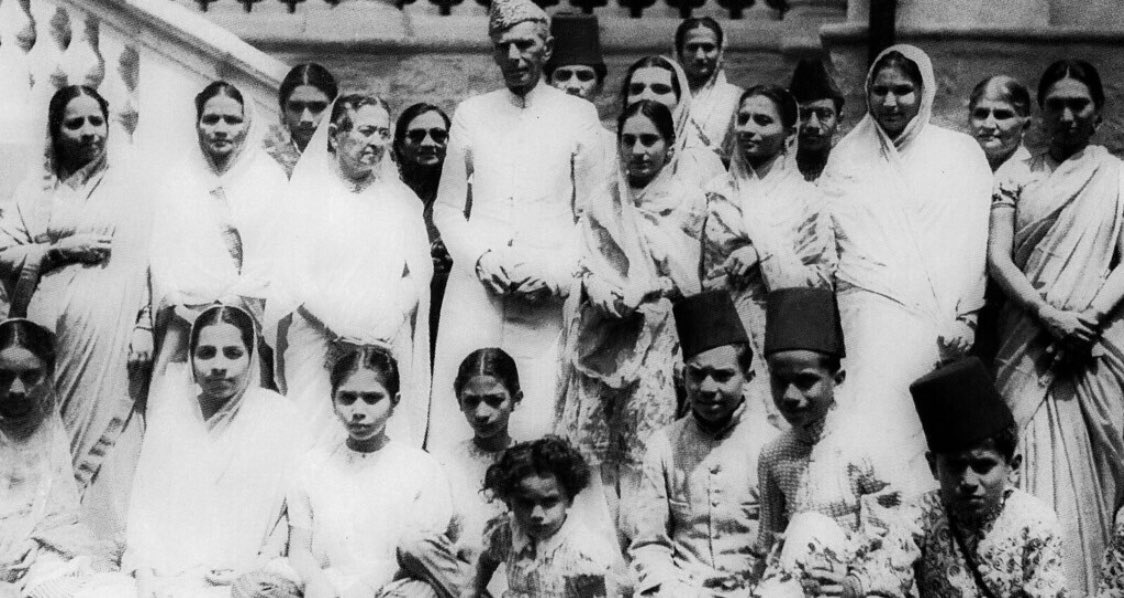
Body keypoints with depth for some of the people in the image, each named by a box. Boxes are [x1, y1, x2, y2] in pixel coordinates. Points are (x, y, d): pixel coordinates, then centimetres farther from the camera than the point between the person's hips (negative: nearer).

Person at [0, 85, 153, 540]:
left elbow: (144, 256, 1)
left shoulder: (130, 180, 10)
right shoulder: (37, 187, 18)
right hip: (44, 330, 3)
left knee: (103, 432, -8)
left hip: (107, 330, -3)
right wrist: (60, 251, -7)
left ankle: (100, 534, -4)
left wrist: (144, 324, -9)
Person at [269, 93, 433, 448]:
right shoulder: (303, 192, 6)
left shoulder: (402, 200, 15)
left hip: (385, 344, 2)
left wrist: (385, 327, -7)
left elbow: (418, 272, 8)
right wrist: (341, 328, -11)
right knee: (313, 438, -10)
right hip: (316, 337, -2)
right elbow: (292, 274, -2)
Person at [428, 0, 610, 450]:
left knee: (538, 422, -5)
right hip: (475, 291, 1)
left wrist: (556, 271, -8)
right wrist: (479, 256, -3)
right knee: (461, 418, -3)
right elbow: (446, 208, 15)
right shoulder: (470, 114, 12)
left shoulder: (579, 115, 7)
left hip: (548, 301, -1)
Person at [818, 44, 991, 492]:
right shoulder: (848, 156, 17)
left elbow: (971, 242, 5)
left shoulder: (961, 153, 12)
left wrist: (965, 316, -3)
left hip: (937, 314, -1)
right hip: (871, 301, 1)